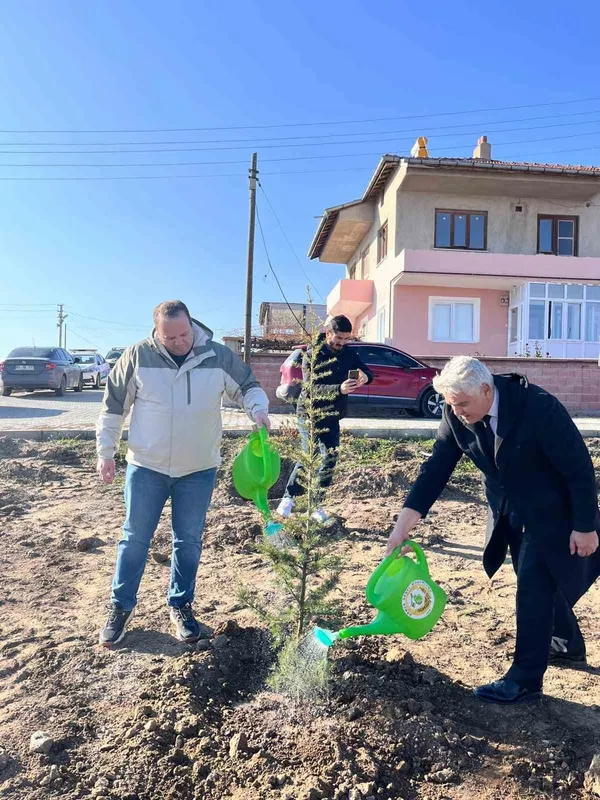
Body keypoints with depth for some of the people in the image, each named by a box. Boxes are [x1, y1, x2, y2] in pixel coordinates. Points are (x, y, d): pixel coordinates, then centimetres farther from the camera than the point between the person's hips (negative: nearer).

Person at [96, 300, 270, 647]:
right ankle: (121, 605, 28)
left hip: (199, 470, 1)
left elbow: (248, 386, 4)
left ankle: (181, 604, 30)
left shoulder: (219, 356, -8)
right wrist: (106, 452, 0)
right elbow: (114, 405, 0)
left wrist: (258, 407, -18)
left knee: (189, 541, 11)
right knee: (135, 538, 9)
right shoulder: (139, 355, -9)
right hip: (146, 467, 0)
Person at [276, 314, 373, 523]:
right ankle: (289, 498, 4)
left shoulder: (348, 352, 1)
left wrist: (365, 376, -20)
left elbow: (367, 371, 7)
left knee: (329, 459, 2)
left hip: (332, 417, 5)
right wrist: (339, 389, -41)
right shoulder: (312, 354, -15)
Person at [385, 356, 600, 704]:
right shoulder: (457, 415, -18)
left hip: (553, 513, -6)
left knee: (533, 589, -6)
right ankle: (570, 647, 45)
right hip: (510, 513, 6)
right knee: (538, 583, 20)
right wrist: (404, 524, -18)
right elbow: (436, 468, -14)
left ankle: (525, 678, 11)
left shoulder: (540, 408, -32)